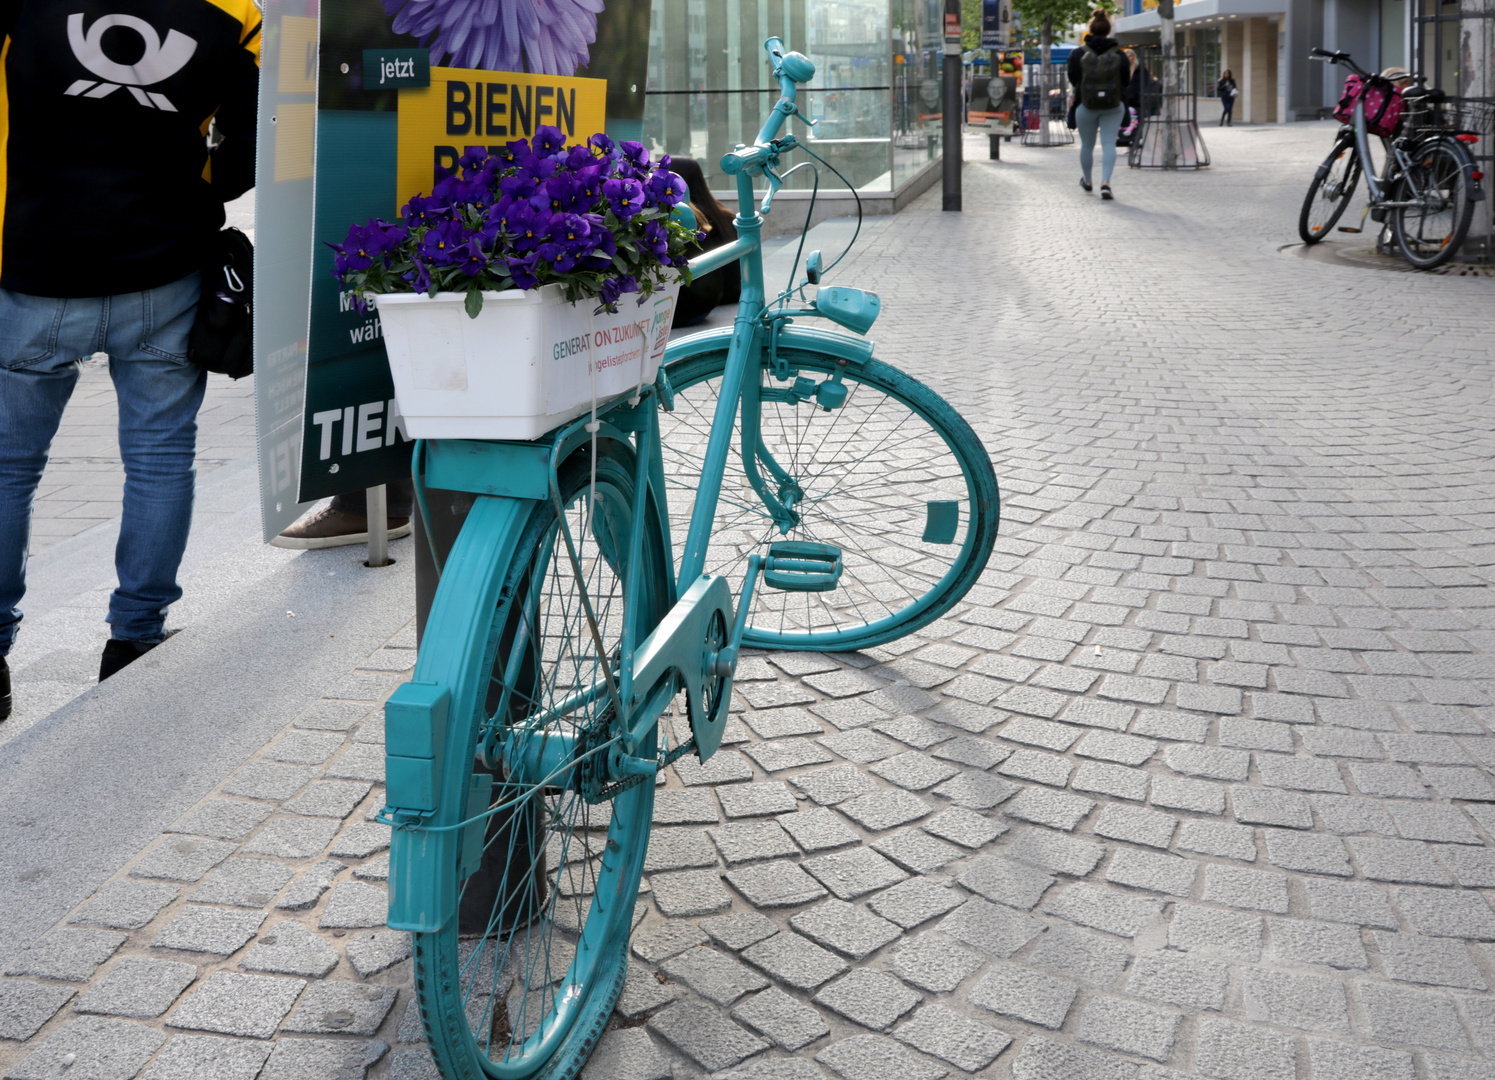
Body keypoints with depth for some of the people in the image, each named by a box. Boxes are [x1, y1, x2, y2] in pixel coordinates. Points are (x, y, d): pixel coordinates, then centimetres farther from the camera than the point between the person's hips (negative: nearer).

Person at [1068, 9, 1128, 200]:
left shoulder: (1079, 54, -12)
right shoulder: (1119, 55, -8)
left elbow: (1073, 80, -3)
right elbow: (1125, 82, -1)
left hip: (1086, 106, 0)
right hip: (1113, 107, 0)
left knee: (1087, 145, 17)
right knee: (1109, 144, 0)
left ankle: (1087, 181, 35)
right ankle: (1106, 182, -18)